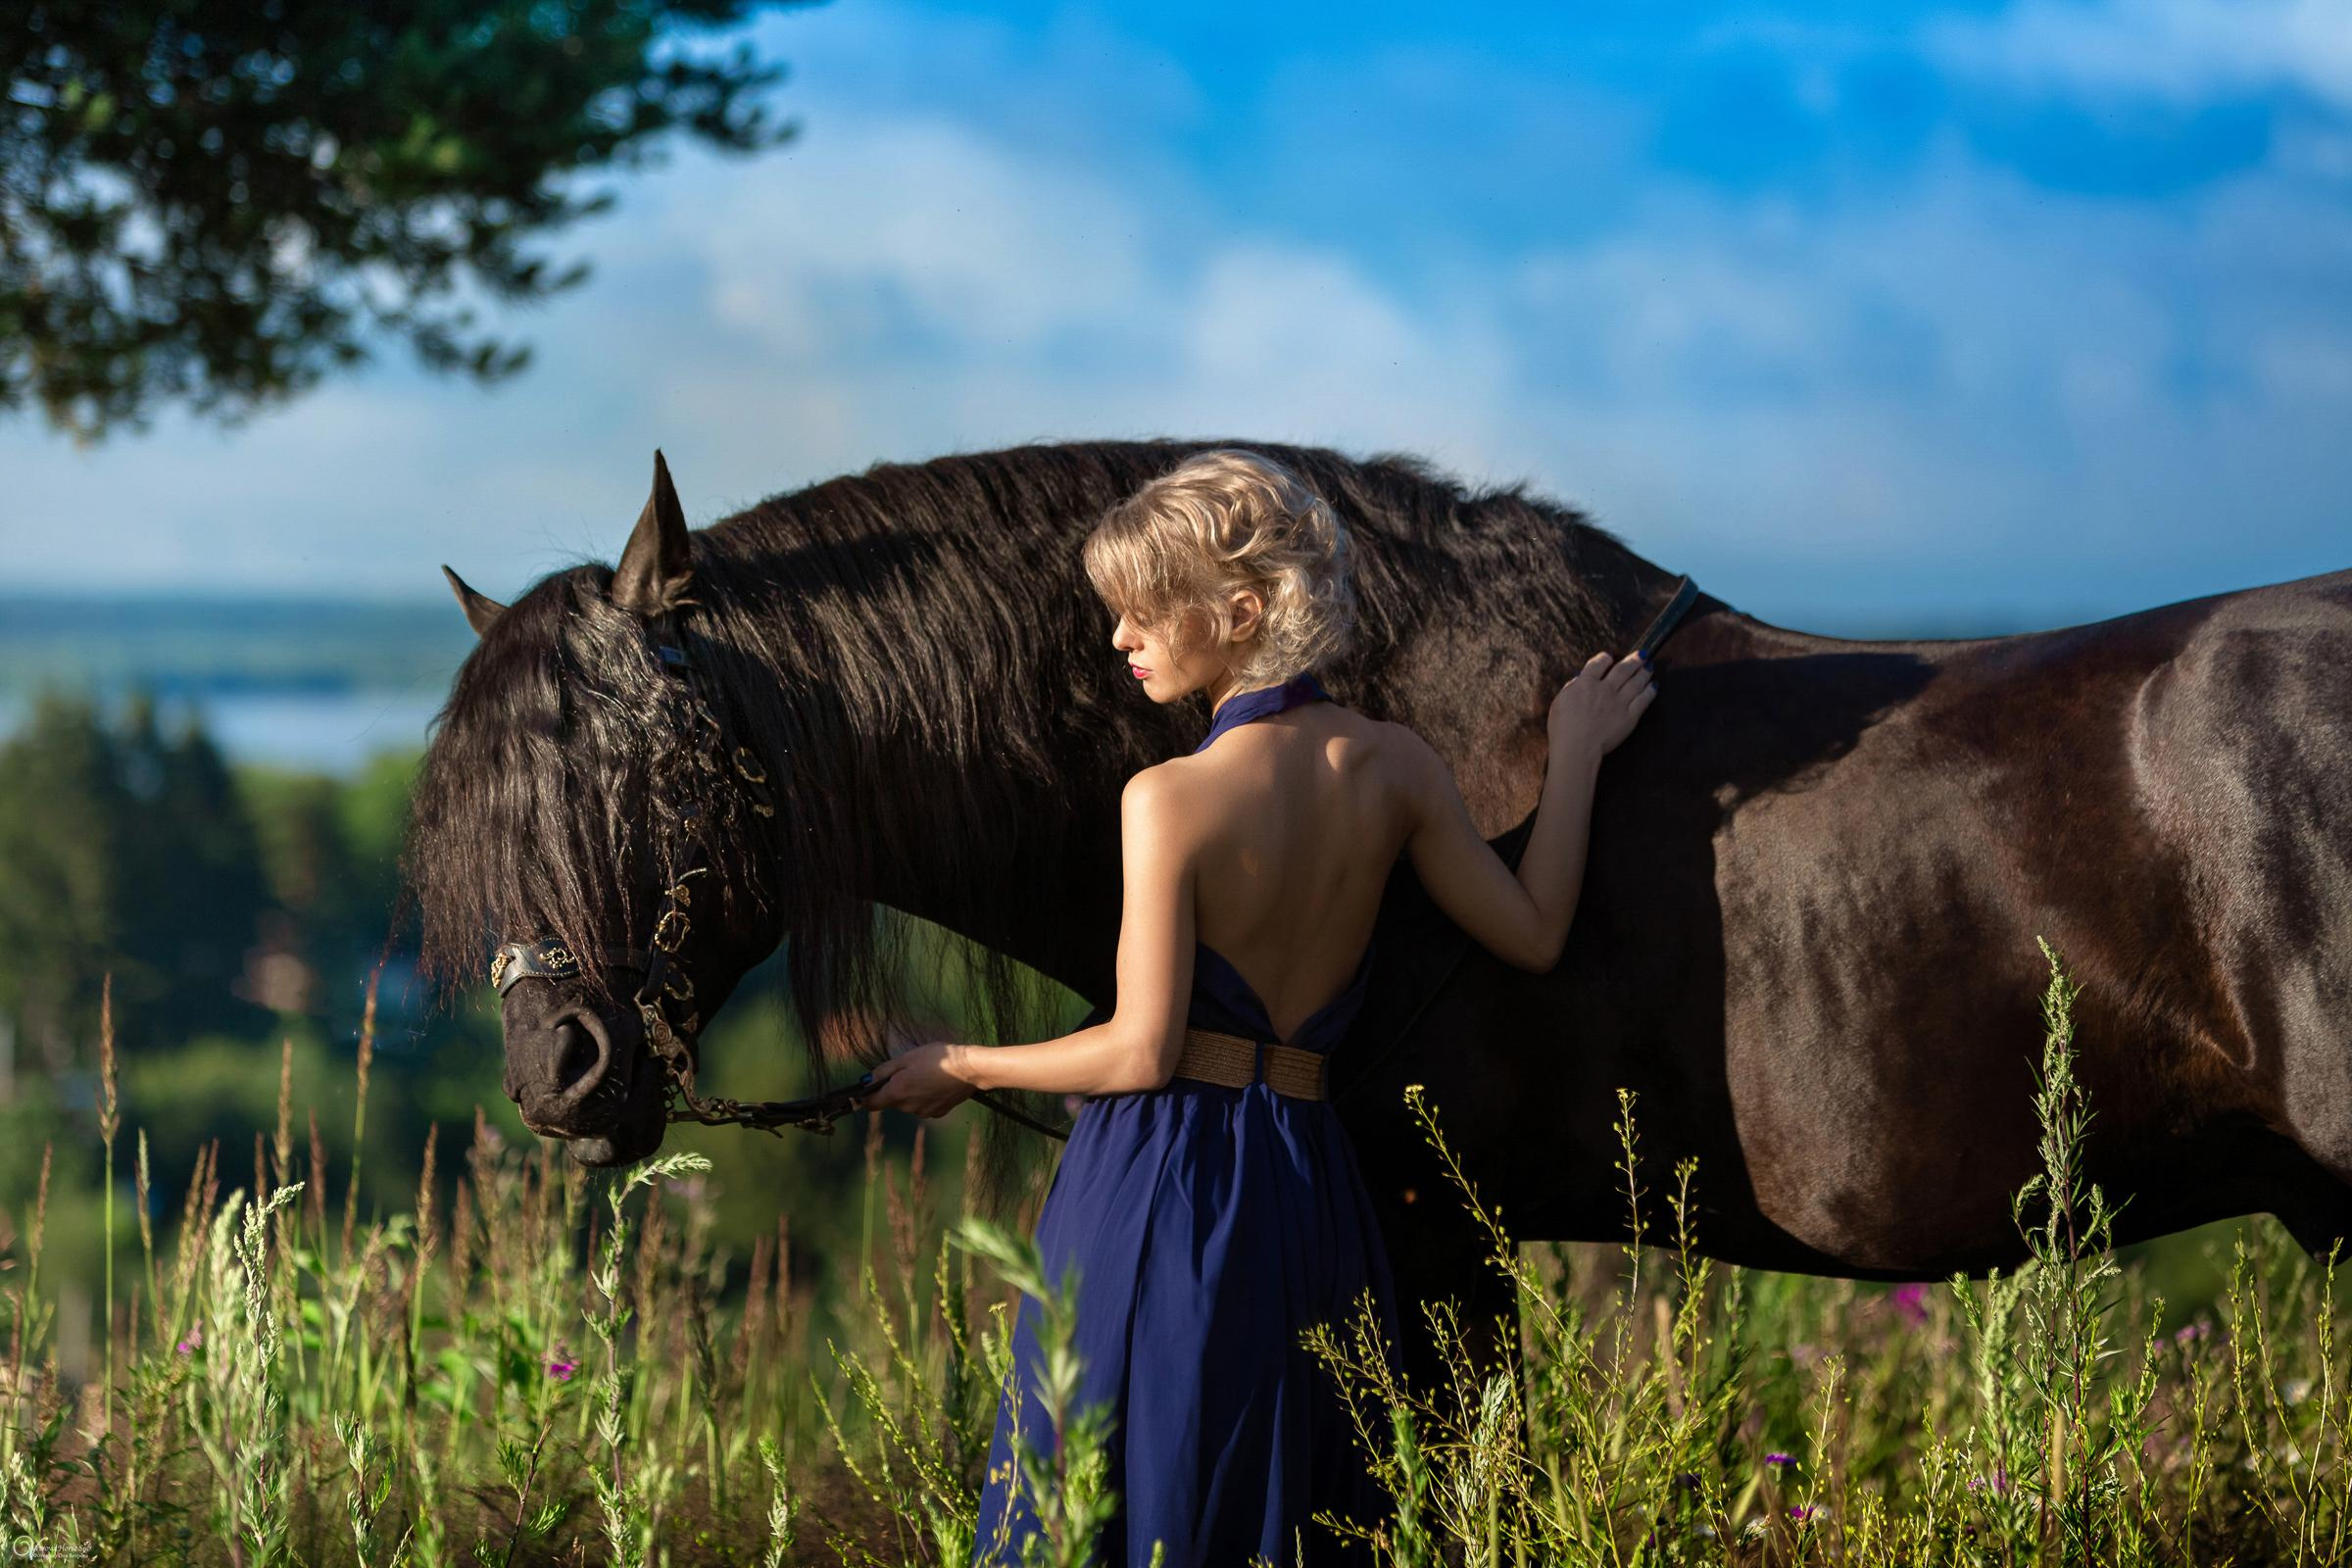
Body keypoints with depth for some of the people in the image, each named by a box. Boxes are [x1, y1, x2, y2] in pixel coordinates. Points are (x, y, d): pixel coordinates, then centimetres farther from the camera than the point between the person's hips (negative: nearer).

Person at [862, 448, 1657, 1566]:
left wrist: (960, 1068, 0)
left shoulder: (1170, 801, -14)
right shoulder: (1397, 768, 2)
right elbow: (1533, 935, 10)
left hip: (1159, 1185, -6)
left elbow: (1142, 1054, -14)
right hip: (1309, 1177, 6)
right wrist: (1575, 750, 20)